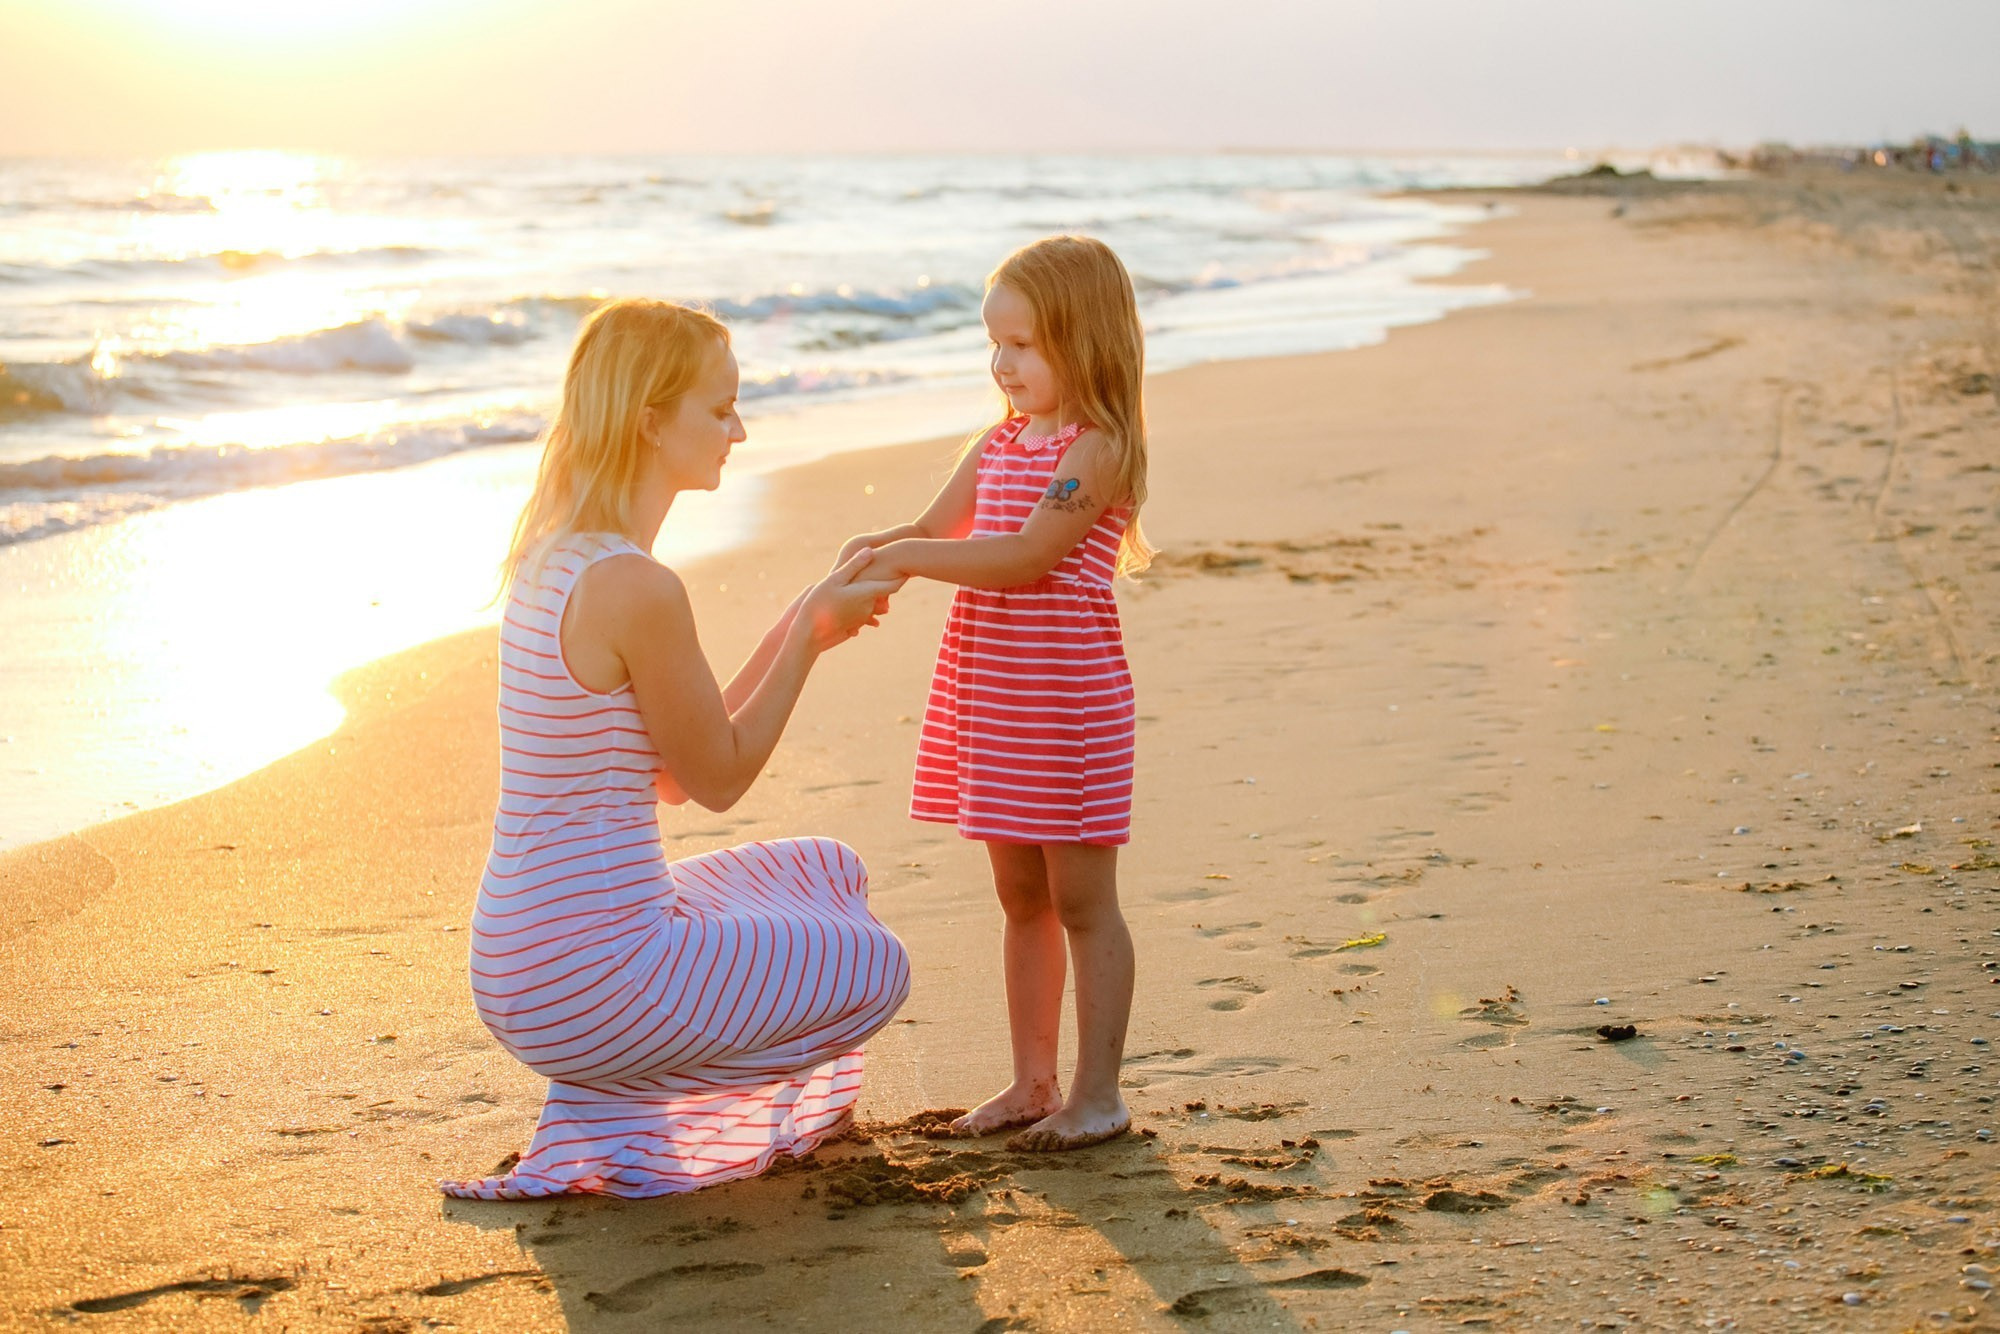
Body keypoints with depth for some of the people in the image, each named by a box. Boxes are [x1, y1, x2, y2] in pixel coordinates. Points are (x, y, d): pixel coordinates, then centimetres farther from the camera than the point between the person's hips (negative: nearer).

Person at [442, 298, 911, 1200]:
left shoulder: (554, 555, 8)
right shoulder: (636, 587, -22)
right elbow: (719, 777, -10)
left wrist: (801, 624, 11)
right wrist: (811, 633, -2)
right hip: (592, 980, -9)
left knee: (828, 874, 25)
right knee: (875, 968, 10)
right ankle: (610, 1102, 3)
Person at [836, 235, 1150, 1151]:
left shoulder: (1098, 448, -13)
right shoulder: (1000, 442, 13)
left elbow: (1025, 557, -22)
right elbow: (935, 529, 12)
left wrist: (909, 557, -23)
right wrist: (877, 550, -9)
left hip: (1067, 702, -8)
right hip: (989, 700, 8)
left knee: (1081, 901, 0)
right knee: (1021, 897, 15)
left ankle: (1098, 1094, 8)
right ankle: (1032, 1081, 24)